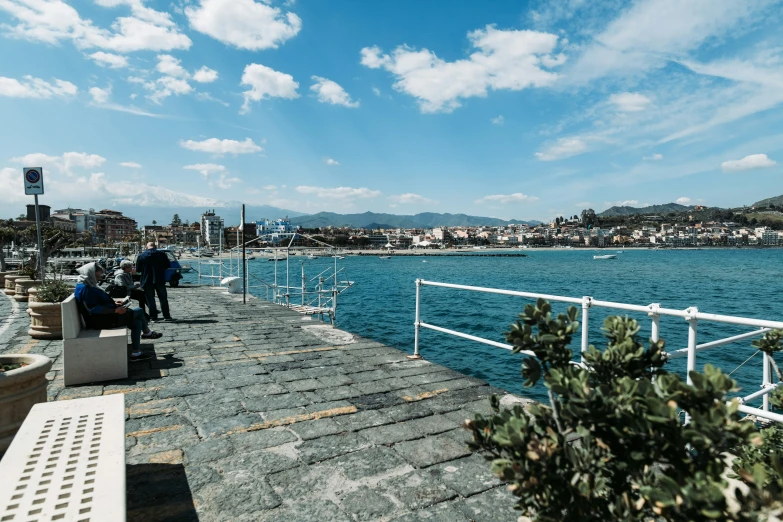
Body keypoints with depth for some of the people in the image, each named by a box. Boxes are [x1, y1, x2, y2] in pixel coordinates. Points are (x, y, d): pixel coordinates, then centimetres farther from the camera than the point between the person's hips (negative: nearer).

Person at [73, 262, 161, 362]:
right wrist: (115, 310, -26)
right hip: (101, 321, -11)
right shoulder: (85, 289, -21)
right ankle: (147, 333, 17)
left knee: (137, 322, 4)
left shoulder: (88, 286, 13)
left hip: (103, 317, 11)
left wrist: (114, 304, 13)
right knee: (138, 311, -5)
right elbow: (94, 310, -26)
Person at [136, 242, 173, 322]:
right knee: (163, 298, 9)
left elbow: (138, 269, 1)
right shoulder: (162, 254, -2)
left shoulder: (141, 256, -3)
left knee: (150, 299, 6)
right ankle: (166, 316, 10)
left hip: (147, 281, -1)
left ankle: (153, 317, 5)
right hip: (160, 280, 1)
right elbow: (168, 266, 4)